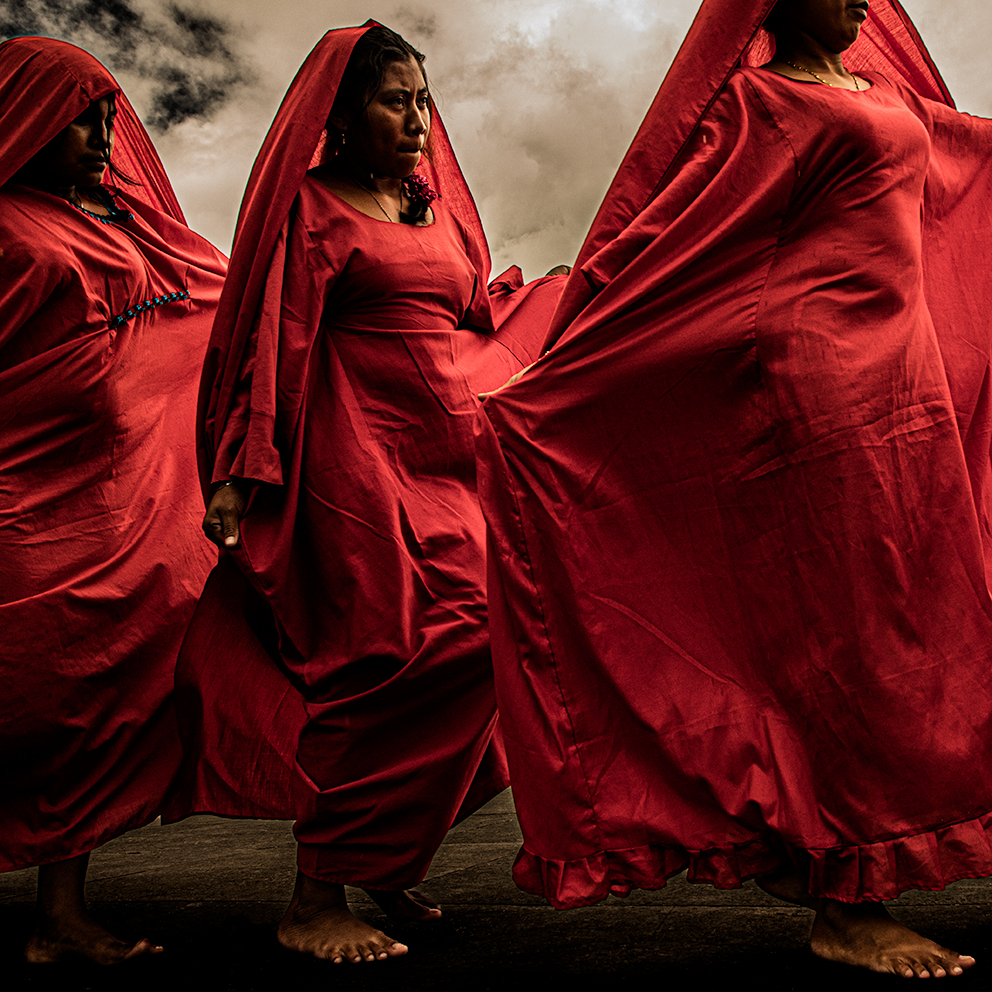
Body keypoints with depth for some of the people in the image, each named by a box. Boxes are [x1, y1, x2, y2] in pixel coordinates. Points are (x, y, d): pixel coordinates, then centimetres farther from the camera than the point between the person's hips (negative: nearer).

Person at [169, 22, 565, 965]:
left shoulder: (438, 208, 24)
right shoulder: (312, 208, 3)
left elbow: (480, 320, 25)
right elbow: (275, 342, -4)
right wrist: (241, 472, -11)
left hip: (450, 452, 7)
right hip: (363, 455, -7)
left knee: (452, 656, 1)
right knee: (413, 653, -15)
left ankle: (382, 868, 14)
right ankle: (317, 896, -3)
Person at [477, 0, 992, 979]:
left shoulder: (885, 91, 22)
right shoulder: (750, 97, -1)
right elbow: (652, 233, -8)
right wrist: (541, 388, -13)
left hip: (903, 378, 9)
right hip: (815, 374, -8)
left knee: (899, 624, 8)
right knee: (845, 627, -8)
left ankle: (781, 844, 19)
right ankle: (845, 901, 2)